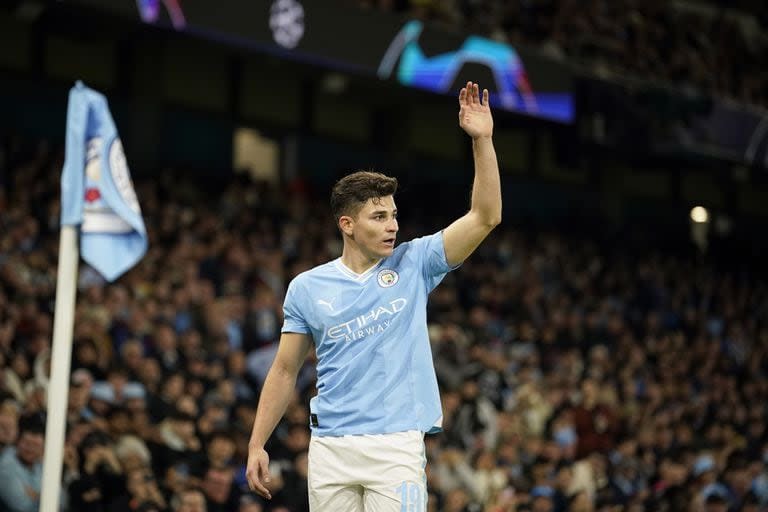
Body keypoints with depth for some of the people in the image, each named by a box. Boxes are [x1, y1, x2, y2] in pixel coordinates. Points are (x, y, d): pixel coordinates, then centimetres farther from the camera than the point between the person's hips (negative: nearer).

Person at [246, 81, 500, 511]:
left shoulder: (413, 265, 5)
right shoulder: (307, 287, 7)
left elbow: (485, 217, -2)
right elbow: (285, 371, 12)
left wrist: (482, 139, -10)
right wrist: (257, 445, 6)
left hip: (397, 446, -1)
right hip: (330, 448, 1)